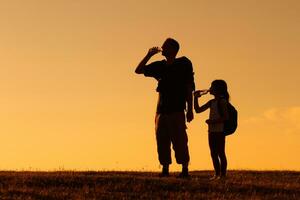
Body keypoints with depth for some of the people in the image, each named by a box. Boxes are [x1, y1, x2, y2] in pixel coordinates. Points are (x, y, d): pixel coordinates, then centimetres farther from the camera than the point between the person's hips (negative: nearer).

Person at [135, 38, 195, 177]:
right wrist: (149, 55, 9)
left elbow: (189, 88, -2)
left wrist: (190, 109, -7)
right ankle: (165, 169, 8)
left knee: (179, 141, -6)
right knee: (162, 141, 3)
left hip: (177, 110, -5)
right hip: (161, 111, 5)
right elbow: (138, 70, 19)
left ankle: (185, 169, -2)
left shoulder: (183, 64, 0)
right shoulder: (159, 66, 13)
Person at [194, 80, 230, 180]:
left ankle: (223, 174, 0)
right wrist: (196, 97, 8)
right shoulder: (211, 102, 13)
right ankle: (217, 174, 15)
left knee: (220, 153, -4)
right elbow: (198, 110, 16)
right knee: (213, 153, 9)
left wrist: (213, 121, -19)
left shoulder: (222, 101, -9)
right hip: (212, 131, 8)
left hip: (220, 131, -8)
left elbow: (225, 117, -16)